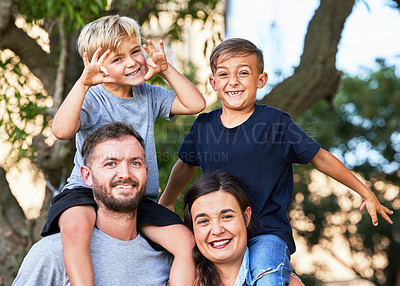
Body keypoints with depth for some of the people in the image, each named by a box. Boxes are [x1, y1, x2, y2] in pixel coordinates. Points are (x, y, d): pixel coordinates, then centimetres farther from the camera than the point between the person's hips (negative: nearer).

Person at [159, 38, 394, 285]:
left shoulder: (276, 122, -6)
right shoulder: (203, 125, 4)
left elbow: (319, 157, 2)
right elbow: (186, 165, 23)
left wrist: (366, 193, 6)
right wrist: (165, 202, 34)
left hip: (268, 231, -5)